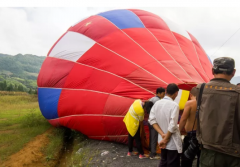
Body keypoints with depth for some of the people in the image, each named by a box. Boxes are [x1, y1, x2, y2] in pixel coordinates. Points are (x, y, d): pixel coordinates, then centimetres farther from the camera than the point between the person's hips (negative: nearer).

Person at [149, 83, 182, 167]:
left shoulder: (157, 103, 0)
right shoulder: (174, 105, -18)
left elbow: (152, 120, -1)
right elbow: (172, 125, -22)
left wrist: (162, 134, -6)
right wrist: (166, 139, -12)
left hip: (161, 140, 6)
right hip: (173, 142, -6)